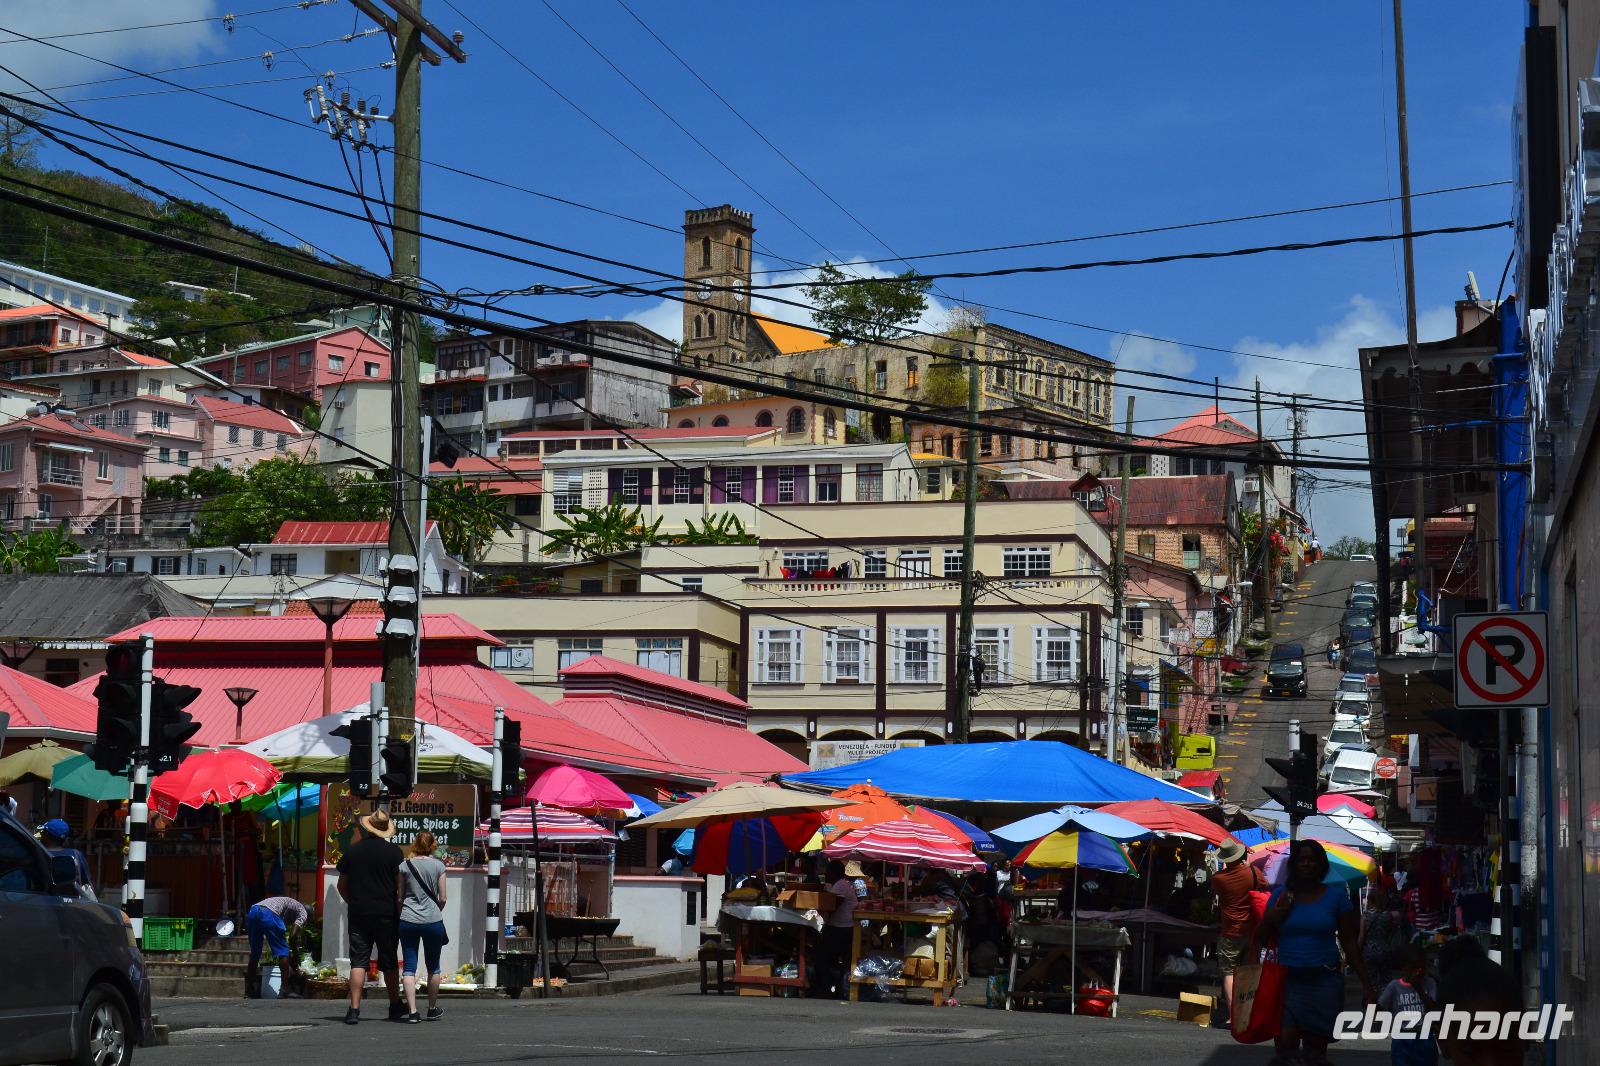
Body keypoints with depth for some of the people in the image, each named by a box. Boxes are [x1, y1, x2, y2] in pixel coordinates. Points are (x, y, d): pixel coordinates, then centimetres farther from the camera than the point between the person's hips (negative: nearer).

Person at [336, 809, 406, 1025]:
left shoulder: (353, 850, 3)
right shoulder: (394, 852, -3)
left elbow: (342, 885, 9)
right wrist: (398, 910, 7)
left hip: (358, 915, 1)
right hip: (387, 914, -1)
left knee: (358, 961, 1)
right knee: (389, 962, 10)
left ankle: (354, 1008, -8)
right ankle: (395, 1006, 21)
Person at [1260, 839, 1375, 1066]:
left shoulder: (1336, 896, 4)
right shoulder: (1281, 894, 7)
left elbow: (1349, 944, 5)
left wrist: (1366, 985, 3)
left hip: (1324, 980, 0)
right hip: (1287, 979, 0)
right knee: (1285, 1043, -16)